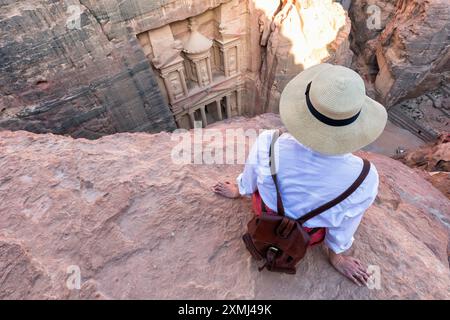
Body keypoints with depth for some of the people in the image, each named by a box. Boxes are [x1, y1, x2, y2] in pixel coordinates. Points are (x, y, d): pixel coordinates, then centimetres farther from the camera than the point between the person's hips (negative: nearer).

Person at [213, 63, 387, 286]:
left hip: (266, 216, 1)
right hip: (310, 236, 1)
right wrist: (338, 256, 10)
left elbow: (249, 181, -13)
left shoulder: (268, 146, -37)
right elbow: (343, 226, -14)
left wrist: (239, 190, 13)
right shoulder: (364, 178, -35)